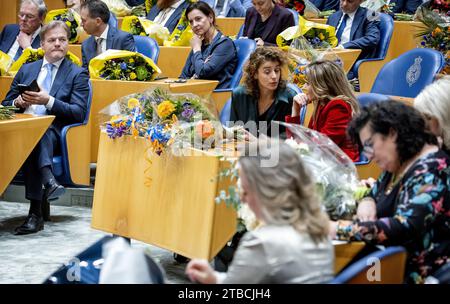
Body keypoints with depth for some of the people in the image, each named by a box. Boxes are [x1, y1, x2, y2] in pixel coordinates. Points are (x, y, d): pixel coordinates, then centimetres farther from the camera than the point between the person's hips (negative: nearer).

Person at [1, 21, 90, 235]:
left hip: (53, 133, -2)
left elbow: (79, 113, -2)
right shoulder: (27, 70, 23)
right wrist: (18, 103, -1)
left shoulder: (77, 74, 10)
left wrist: (49, 101, -15)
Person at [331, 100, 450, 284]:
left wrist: (337, 229, -29)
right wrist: (367, 202, -2)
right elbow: (375, 194, 23)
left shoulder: (429, 172, -18)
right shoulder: (396, 165, 9)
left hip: (416, 272, -8)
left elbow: (404, 228, -29)